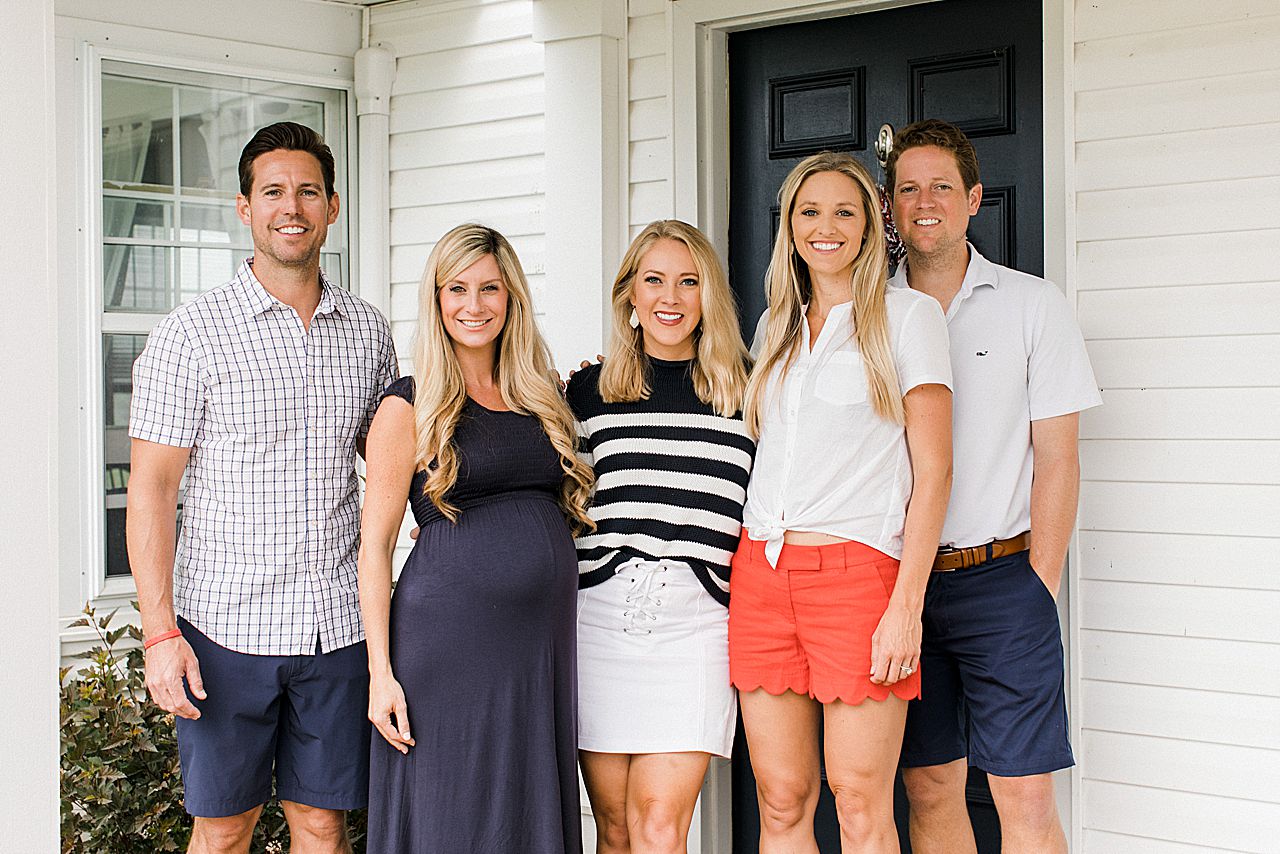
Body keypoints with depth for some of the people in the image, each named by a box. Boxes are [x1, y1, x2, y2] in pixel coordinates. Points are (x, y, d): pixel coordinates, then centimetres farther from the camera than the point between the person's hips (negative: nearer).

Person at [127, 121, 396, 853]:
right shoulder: (191, 334, -4)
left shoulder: (369, 331, 8)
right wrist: (160, 632, -13)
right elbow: (151, 489, -6)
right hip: (225, 626, -3)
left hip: (336, 623, 3)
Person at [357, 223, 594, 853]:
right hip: (449, 634, -5)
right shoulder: (410, 406, 0)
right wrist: (381, 671, -10)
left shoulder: (540, 399, 14)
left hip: (543, 637, 5)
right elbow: (374, 543, -3)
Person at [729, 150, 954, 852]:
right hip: (763, 575, 5)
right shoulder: (776, 327, 18)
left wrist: (907, 605, -12)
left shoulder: (908, 315, 1)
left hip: (857, 569, -5)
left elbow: (933, 471, -4)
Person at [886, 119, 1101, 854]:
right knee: (930, 787, 8)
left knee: (1026, 795, -5)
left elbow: (1057, 456, 0)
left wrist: (1040, 585, -7)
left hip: (1001, 576, -2)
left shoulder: (1032, 304, 3)